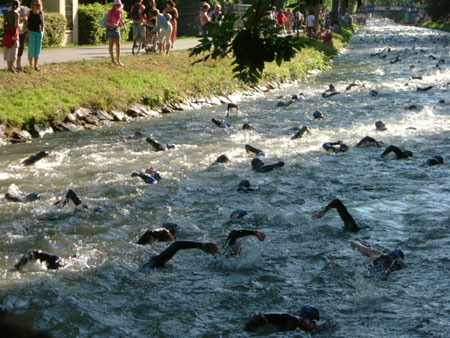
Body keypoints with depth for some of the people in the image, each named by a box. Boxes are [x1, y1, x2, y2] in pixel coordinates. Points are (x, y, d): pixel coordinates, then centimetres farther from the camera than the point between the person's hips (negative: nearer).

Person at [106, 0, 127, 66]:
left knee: (118, 45, -5)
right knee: (111, 44, 3)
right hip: (110, 29, -4)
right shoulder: (110, 11, -16)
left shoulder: (121, 11, -2)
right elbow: (107, 22, -20)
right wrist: (113, 25, -37)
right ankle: (112, 59, 12)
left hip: (116, 29, 4)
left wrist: (124, 25, -5)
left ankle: (118, 60, -4)